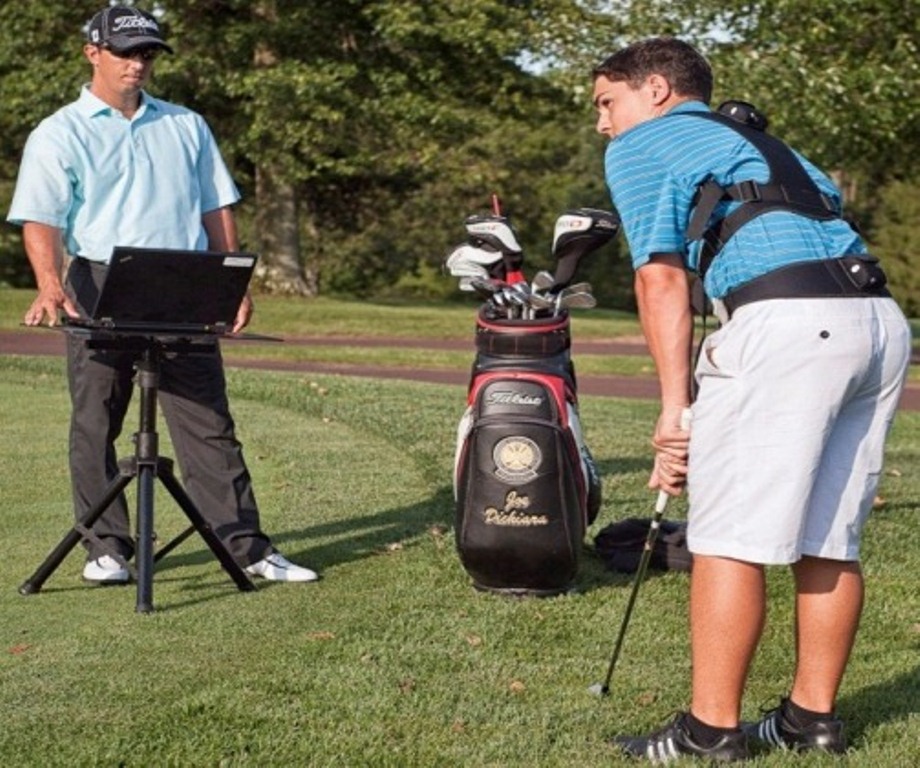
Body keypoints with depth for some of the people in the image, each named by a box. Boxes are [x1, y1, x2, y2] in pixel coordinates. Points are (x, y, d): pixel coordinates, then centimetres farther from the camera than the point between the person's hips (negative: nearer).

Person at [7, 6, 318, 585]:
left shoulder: (187, 127, 15)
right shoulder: (58, 135, 3)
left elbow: (217, 210, 17)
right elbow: (41, 220, -8)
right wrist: (51, 287, -24)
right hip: (100, 289, -2)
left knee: (209, 421, 0)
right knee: (95, 424, 3)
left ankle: (246, 545, 1)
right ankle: (107, 548, 13)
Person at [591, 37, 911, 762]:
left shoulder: (640, 146, 12)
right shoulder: (762, 141, 33)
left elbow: (662, 276, 1)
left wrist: (675, 404, -2)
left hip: (788, 319, -8)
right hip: (882, 320, 8)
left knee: (730, 538, -1)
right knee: (828, 540, 13)